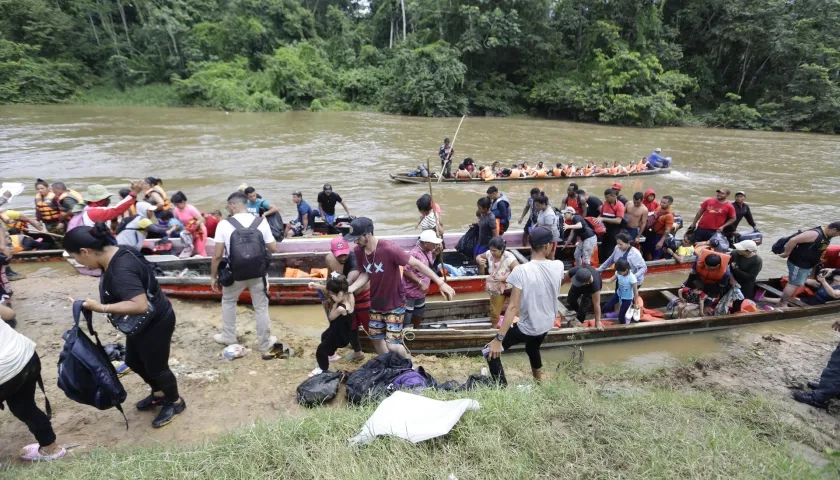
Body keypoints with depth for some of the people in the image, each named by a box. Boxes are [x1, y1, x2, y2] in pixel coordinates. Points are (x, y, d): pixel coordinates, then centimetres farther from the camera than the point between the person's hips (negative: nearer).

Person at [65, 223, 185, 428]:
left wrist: (101, 308, -35)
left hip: (155, 324, -10)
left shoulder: (121, 270, -34)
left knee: (156, 367, 10)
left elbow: (140, 305, -41)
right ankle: (159, 394, 47)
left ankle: (175, 402, 35)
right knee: (133, 361, 26)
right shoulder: (115, 255, -3)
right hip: (140, 323, 10)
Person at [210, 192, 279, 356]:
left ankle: (228, 338, 37)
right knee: (261, 307, 14)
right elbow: (273, 249, -2)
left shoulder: (224, 224, -11)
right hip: (258, 273, 1)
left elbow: (217, 255, -10)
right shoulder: (261, 222, -6)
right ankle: (265, 344, 25)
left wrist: (213, 276, 3)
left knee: (228, 302, 25)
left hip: (235, 274, -1)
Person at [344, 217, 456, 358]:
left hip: (394, 304, -6)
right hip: (376, 304, 6)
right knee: (376, 338, 19)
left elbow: (416, 264, -25)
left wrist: (441, 283, -27)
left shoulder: (388, 249, -30)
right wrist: (349, 289, -14)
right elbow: (365, 274, 3)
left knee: (392, 345, -5)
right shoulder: (358, 251, -11)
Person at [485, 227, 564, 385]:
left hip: (527, 327, -6)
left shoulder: (521, 271, -26)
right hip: (547, 324, 6)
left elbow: (513, 307, -28)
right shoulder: (558, 266, -12)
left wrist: (499, 339, -25)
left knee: (491, 352, 7)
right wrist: (551, 255, 3)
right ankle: (538, 379, 58)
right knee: (533, 348, 37)